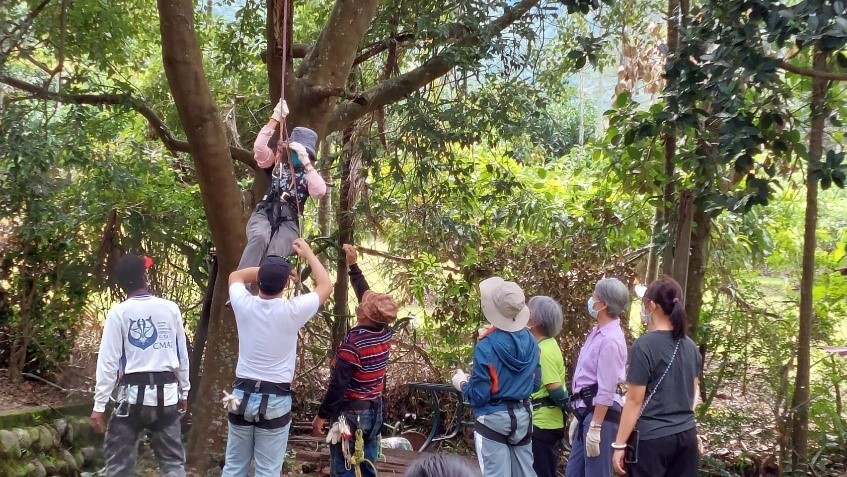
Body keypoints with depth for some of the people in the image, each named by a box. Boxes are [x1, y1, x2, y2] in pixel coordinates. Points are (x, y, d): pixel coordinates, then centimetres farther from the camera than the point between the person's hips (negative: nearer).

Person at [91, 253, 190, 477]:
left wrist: (99, 405, -5)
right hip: (166, 393, 2)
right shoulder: (170, 308, 2)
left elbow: (108, 361, -8)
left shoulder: (118, 313, -5)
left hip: (133, 394, -2)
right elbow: (182, 355, 8)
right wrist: (184, 391, 19)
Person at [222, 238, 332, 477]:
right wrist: (308, 254, 12)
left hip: (242, 395, 4)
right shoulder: (292, 311, -14)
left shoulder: (244, 305, -6)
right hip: (275, 399, -3)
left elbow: (235, 275, 18)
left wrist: (267, 269, 14)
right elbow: (326, 285, 2)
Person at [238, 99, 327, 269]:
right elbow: (259, 146, -2)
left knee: (273, 257, -31)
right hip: (264, 214, 0)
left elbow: (320, 192, -6)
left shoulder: (310, 174, 16)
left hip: (288, 222, 0)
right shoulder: (275, 163, 17)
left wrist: (306, 162, -10)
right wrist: (275, 118, -7)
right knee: (259, 238, -37)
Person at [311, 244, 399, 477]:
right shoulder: (385, 334, -1)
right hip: (374, 410, 7)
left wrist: (322, 415, -13)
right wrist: (353, 265, 18)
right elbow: (367, 293, 12)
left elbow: (338, 384, -21)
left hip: (350, 412, -7)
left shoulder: (353, 342, -22)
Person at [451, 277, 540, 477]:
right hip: (523, 416, 6)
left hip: (493, 420, -5)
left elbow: (478, 395, -14)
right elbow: (535, 383, 10)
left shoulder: (486, 346, -17)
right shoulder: (530, 340, 0)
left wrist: (462, 383, 5)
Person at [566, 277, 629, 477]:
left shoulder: (610, 339, -18)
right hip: (587, 411, 10)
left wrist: (595, 426, -21)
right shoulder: (598, 333, 11)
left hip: (601, 413, -10)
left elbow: (606, 390, -21)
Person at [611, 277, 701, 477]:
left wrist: (620, 444, -8)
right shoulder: (690, 346, 7)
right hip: (686, 434, 6)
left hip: (652, 438, -6)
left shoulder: (645, 345, -13)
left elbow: (635, 401, -13)